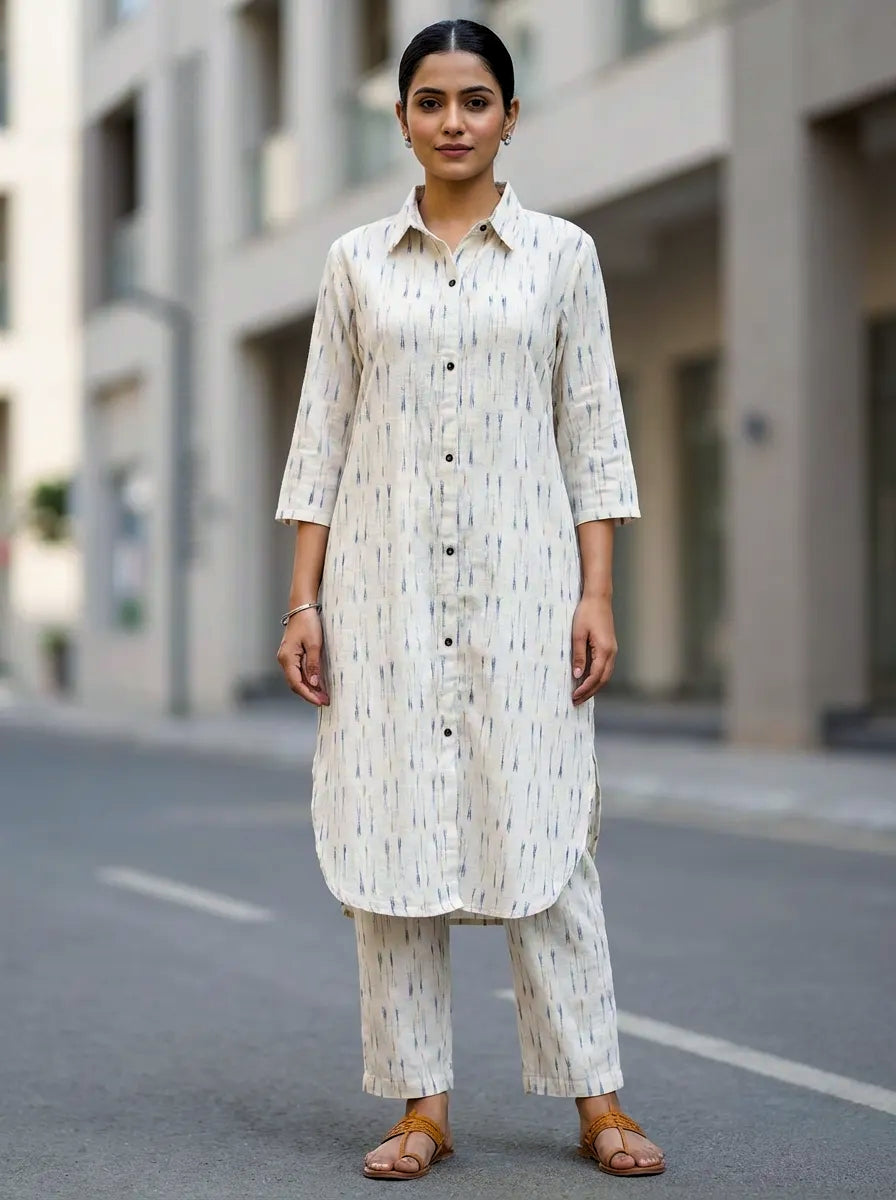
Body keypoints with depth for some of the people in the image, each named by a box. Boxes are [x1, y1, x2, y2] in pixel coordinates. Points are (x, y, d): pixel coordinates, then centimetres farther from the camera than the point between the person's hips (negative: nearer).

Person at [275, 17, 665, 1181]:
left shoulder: (561, 254, 6)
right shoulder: (356, 262, 9)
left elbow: (594, 434, 4)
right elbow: (322, 436, 7)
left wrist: (597, 596, -3)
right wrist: (303, 601, 0)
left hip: (522, 581, -1)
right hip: (385, 584, 1)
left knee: (541, 830, -2)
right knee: (392, 827, 1)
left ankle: (596, 1098, 8)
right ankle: (422, 1105, 10)